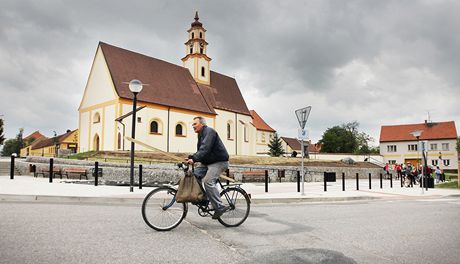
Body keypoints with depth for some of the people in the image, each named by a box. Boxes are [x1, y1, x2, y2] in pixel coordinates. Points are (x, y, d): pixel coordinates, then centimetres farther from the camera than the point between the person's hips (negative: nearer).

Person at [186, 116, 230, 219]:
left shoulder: (209, 132, -14)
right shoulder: (201, 135, 18)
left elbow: (205, 149, -28)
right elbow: (200, 151, 16)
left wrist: (194, 159, -38)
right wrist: (191, 158, 0)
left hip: (219, 162, -10)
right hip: (208, 162, 10)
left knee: (208, 181, -22)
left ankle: (220, 207, -16)